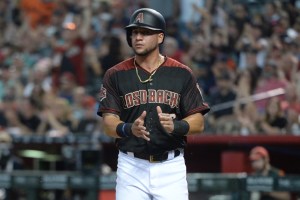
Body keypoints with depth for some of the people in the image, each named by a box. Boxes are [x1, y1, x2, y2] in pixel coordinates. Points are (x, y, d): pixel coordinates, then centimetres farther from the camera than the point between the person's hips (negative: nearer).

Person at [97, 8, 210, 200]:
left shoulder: (181, 74, 3)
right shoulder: (116, 75, 3)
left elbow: (198, 122, 1)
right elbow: (109, 123, -4)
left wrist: (175, 126, -21)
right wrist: (130, 129, -25)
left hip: (171, 167, 0)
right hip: (131, 167, 0)